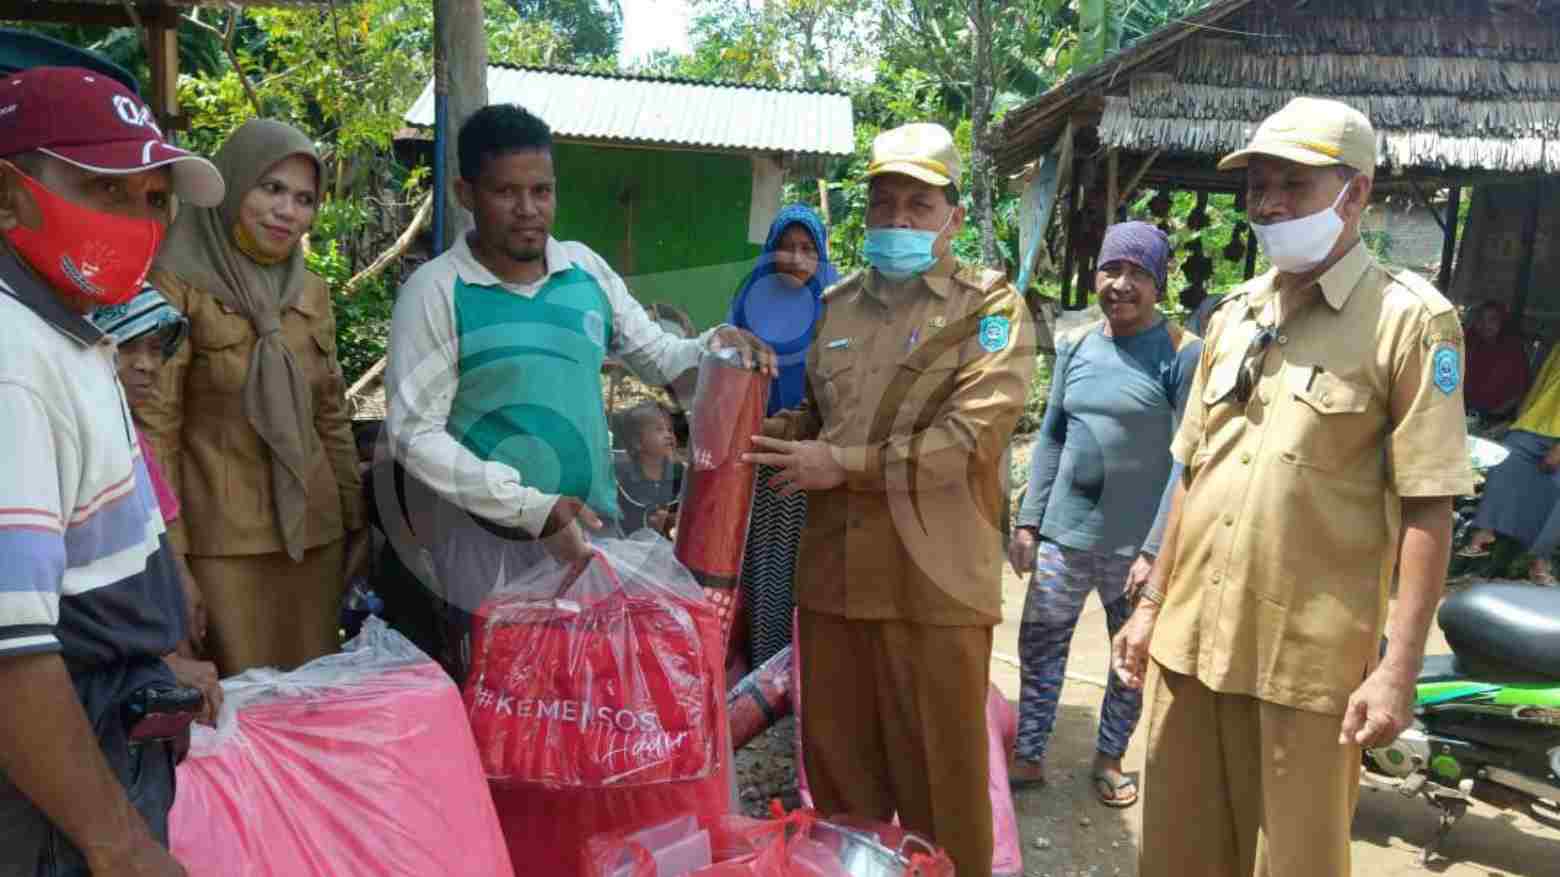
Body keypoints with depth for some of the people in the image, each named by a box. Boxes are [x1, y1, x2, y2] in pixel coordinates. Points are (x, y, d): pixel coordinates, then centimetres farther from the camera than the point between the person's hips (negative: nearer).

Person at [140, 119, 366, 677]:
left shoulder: (312, 292, 11)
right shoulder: (178, 285, -7)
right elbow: (155, 429, -10)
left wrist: (356, 523, 12)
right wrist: (170, 559, -13)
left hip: (314, 534, 6)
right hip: (221, 541, -5)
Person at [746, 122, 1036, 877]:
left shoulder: (989, 307, -3)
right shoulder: (838, 304, 14)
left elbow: (969, 439, -15)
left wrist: (845, 465, -15)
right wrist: (767, 429, 3)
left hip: (934, 582, -5)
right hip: (834, 572, 5)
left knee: (939, 780, 8)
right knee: (836, 765, 17)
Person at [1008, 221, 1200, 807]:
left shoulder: (1183, 354, -9)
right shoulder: (1075, 346, 6)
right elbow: (1051, 437, 10)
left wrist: (1157, 550, -17)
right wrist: (1029, 521, 5)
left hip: (1135, 543, -4)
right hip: (1064, 533, 4)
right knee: (1039, 648, 10)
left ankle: (1108, 759, 33)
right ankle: (1028, 757, 25)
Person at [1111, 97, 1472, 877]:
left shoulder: (1410, 319, -6)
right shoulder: (1233, 316, 12)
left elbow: (1427, 509, -10)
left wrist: (1399, 668, -14)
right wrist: (1152, 604, 14)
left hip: (1308, 660, -5)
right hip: (1189, 639, 6)